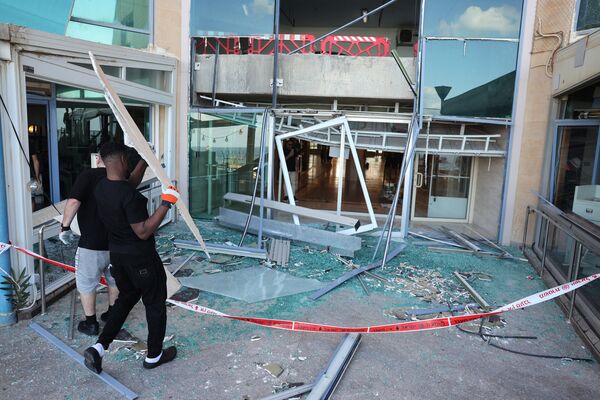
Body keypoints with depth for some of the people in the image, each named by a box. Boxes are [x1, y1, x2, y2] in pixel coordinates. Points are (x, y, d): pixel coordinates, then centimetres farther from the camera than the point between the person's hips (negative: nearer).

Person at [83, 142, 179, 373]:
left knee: (126, 297, 25)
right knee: (155, 303, 11)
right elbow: (143, 232, -26)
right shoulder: (129, 195, -28)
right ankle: (154, 356, 26)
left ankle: (98, 348, 16)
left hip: (116, 254, 8)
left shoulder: (100, 188, -1)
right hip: (141, 257, -8)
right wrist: (166, 204, -27)